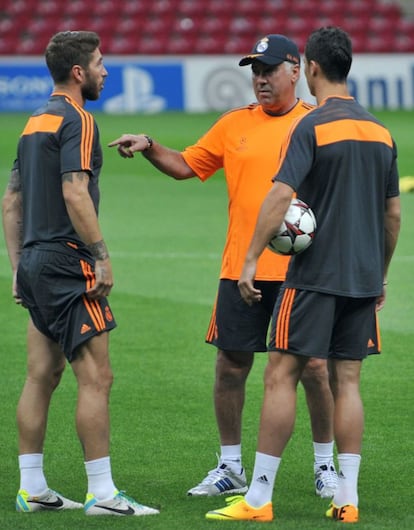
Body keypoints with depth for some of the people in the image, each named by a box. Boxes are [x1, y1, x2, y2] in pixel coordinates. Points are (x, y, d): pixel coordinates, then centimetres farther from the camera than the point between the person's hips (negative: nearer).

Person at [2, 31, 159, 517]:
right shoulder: (76, 120, -11)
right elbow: (75, 194, -21)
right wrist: (102, 256, -17)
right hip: (68, 263, -9)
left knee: (41, 377, 10)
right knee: (95, 378, -8)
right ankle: (101, 493, -9)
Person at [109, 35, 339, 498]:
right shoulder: (234, 124, 10)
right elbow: (187, 165, 15)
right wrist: (149, 148, -2)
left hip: (299, 269, -3)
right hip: (240, 267, 3)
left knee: (312, 364, -1)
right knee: (231, 364, 4)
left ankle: (325, 465, 13)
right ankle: (230, 467, 17)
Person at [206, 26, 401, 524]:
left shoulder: (311, 127, -10)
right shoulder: (380, 132, 10)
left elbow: (280, 196, -18)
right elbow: (393, 213, 15)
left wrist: (250, 260, -15)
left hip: (314, 274, -6)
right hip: (363, 278, 6)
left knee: (281, 375, -3)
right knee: (346, 380, 8)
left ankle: (258, 498, -4)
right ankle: (347, 499, 4)